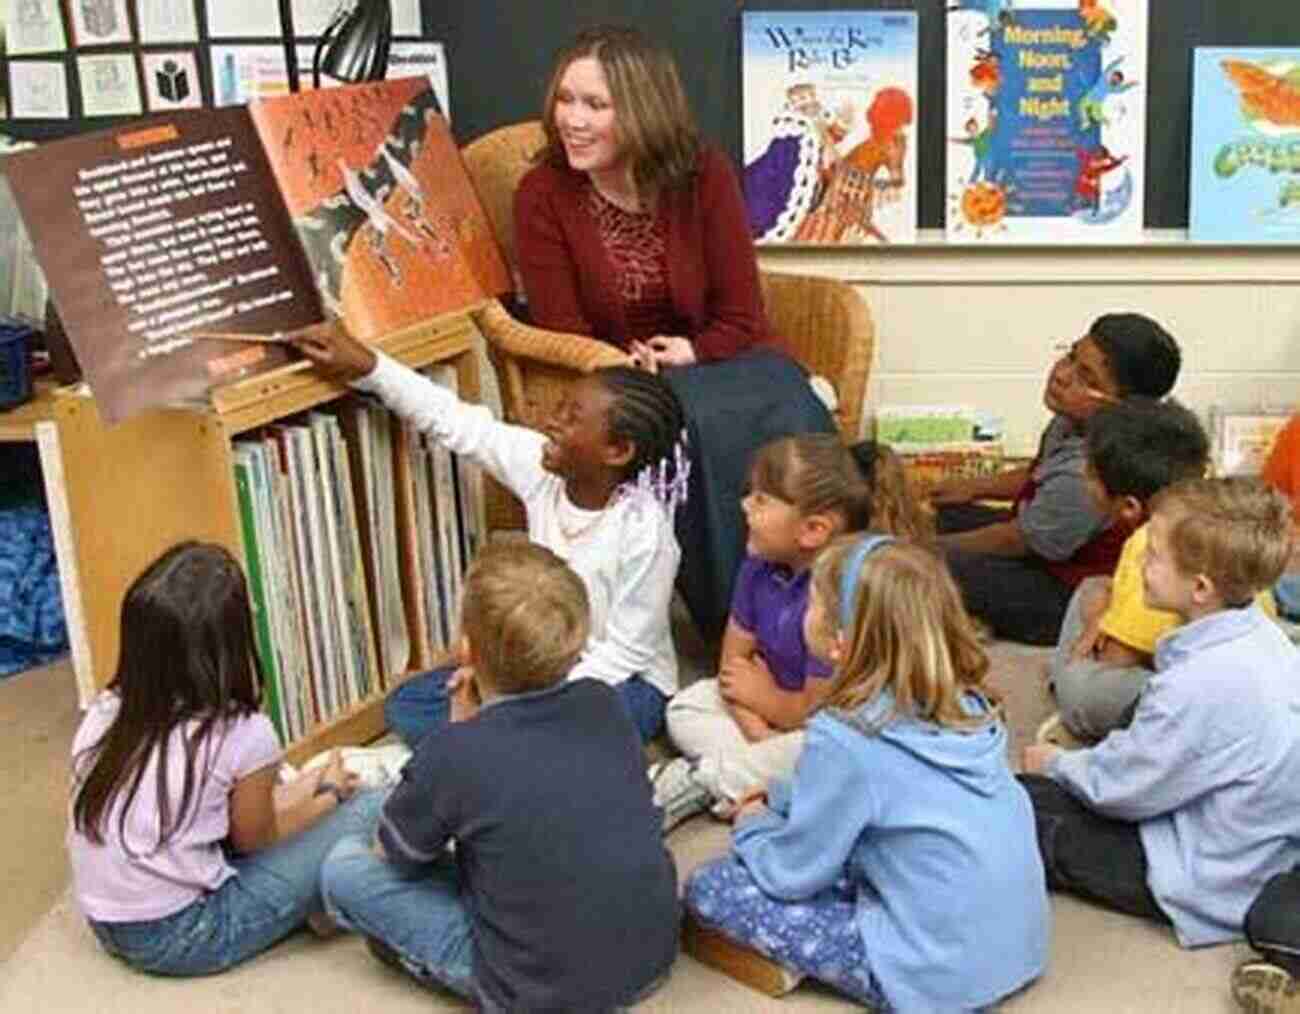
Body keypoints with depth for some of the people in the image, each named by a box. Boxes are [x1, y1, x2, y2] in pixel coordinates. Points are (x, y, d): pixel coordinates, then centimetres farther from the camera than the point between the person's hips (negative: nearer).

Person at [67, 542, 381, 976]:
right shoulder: (242, 734, -20)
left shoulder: (106, 710, -3)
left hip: (108, 926, 7)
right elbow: (253, 838, -1)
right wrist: (330, 794, 18)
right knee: (373, 810, -2)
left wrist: (297, 792, 19)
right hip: (182, 938, -7)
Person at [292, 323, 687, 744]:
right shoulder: (541, 467, -11)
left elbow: (626, 653, -22)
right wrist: (367, 366, -14)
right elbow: (453, 419, -7)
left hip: (624, 682, -6)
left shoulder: (644, 534, -27)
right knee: (407, 706, -2)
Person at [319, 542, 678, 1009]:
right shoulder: (604, 703, -7)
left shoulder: (450, 756, -21)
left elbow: (390, 854, 0)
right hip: (654, 958, 5)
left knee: (344, 866, 2)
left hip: (543, 994, -5)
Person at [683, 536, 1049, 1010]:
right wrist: (779, 797, 18)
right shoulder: (965, 702, 1)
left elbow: (792, 873, -8)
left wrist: (752, 824, 11)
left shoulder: (844, 738, -21)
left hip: (941, 974, -8)